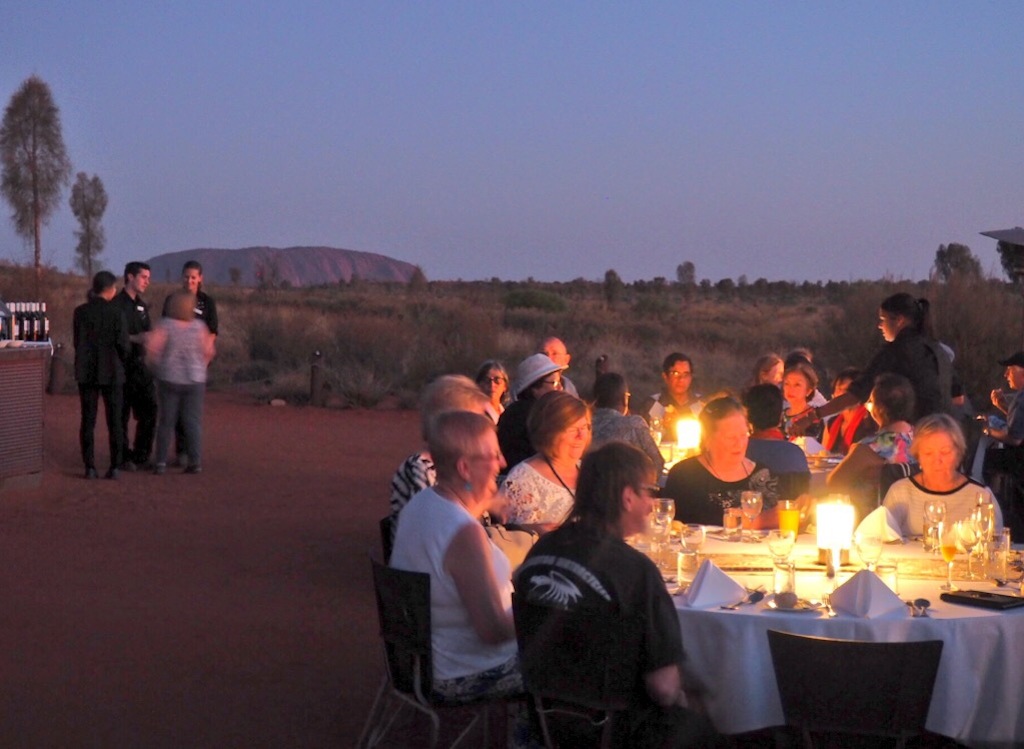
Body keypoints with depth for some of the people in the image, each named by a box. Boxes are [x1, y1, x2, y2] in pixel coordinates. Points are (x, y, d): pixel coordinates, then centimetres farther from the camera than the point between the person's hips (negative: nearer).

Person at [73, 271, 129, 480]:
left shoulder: (80, 312, -2)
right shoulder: (116, 312, -10)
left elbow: (77, 341, 2)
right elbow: (123, 343, -10)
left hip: (86, 372, 2)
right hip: (111, 372, -2)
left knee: (88, 421, 6)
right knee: (114, 421, 6)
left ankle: (90, 467, 3)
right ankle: (115, 467, 4)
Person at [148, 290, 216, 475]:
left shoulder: (166, 325, -9)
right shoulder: (199, 326, -4)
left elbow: (151, 346, -17)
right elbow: (208, 351, 0)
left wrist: (155, 366, 0)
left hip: (170, 379, -1)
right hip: (195, 380, 1)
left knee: (166, 421, 6)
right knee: (193, 421, 6)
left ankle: (161, 462, 6)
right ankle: (196, 461, 3)